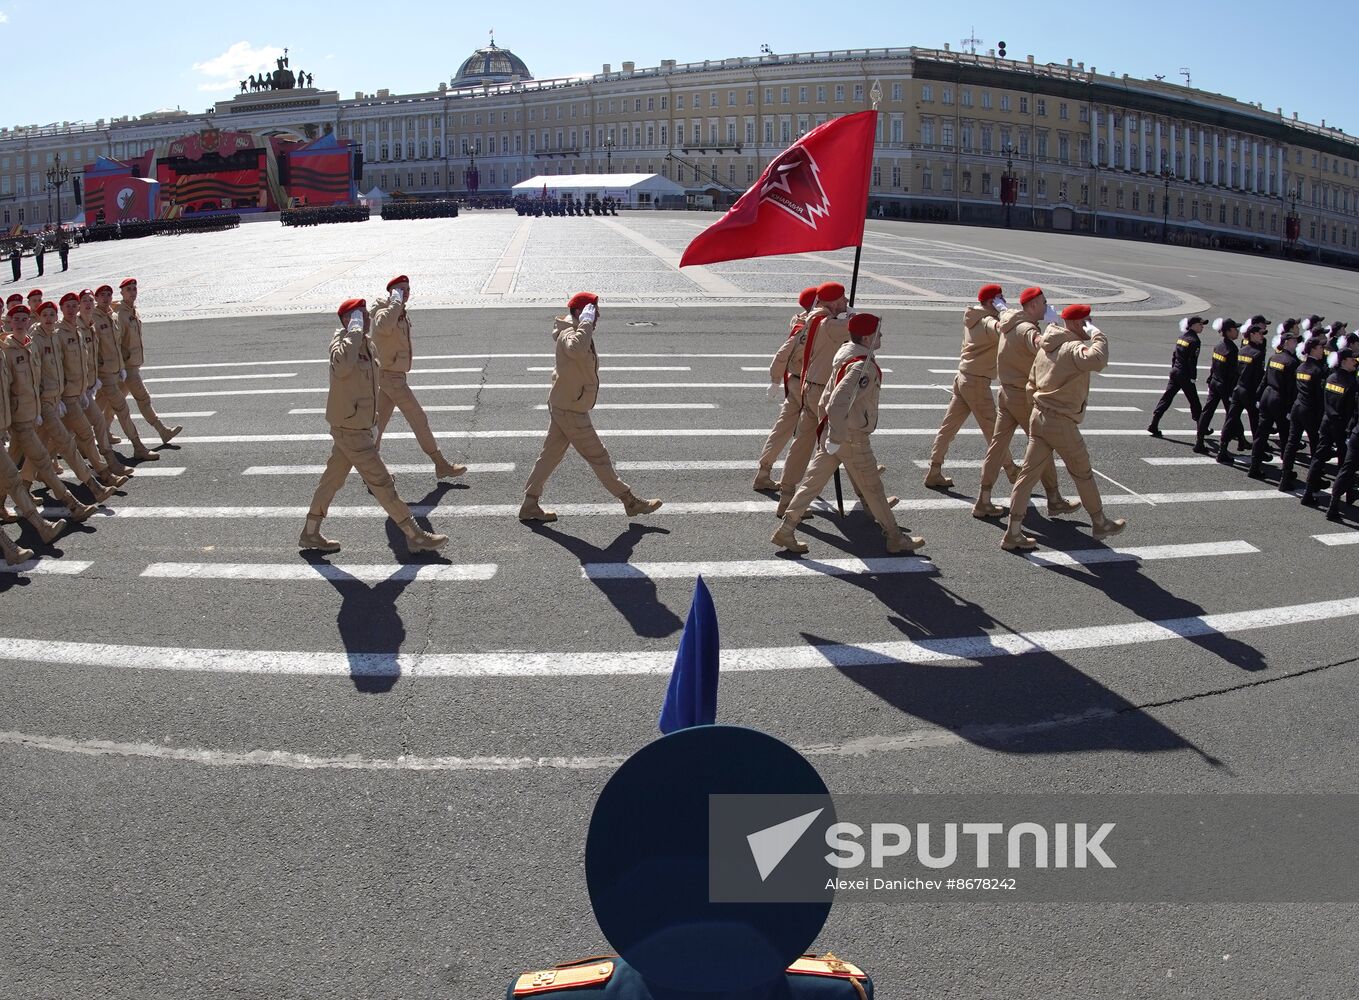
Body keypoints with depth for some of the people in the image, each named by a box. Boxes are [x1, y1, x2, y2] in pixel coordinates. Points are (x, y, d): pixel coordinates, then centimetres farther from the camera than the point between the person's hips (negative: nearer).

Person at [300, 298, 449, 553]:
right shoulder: (341, 342, -19)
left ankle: (310, 533, 29)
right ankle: (415, 536, 0)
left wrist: (372, 420, 26)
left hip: (360, 425, 9)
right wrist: (355, 332, -34)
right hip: (349, 429, -9)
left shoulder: (367, 343, 9)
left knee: (333, 478, 17)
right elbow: (342, 366, -44)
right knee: (381, 481, -5)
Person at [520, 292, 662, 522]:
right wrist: (586, 322, -37)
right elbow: (577, 349, -46)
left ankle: (530, 505, 17)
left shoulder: (575, 332, 11)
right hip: (571, 410, -10)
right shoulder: (568, 335, -22)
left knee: (551, 455, 13)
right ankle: (630, 502, 7)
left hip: (562, 406, 10)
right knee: (598, 456, -1)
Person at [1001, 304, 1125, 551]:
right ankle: (1100, 523, 28)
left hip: (1038, 418, 8)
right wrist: (1098, 335, -21)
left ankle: (1013, 533, 2)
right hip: (1061, 423, -8)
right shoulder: (1073, 348, -15)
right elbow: (1097, 360, -36)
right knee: (1083, 473, 10)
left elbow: (1031, 385, 18)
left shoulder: (1045, 347, 13)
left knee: (1029, 473, 4)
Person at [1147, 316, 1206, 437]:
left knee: (1166, 398, 5)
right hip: (1185, 375, -7)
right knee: (1194, 401, 6)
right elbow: (1192, 361, -17)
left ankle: (1153, 425, -1)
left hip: (1175, 372, 7)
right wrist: (1193, 378, -15)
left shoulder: (1182, 336, 10)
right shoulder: (1194, 340, -14)